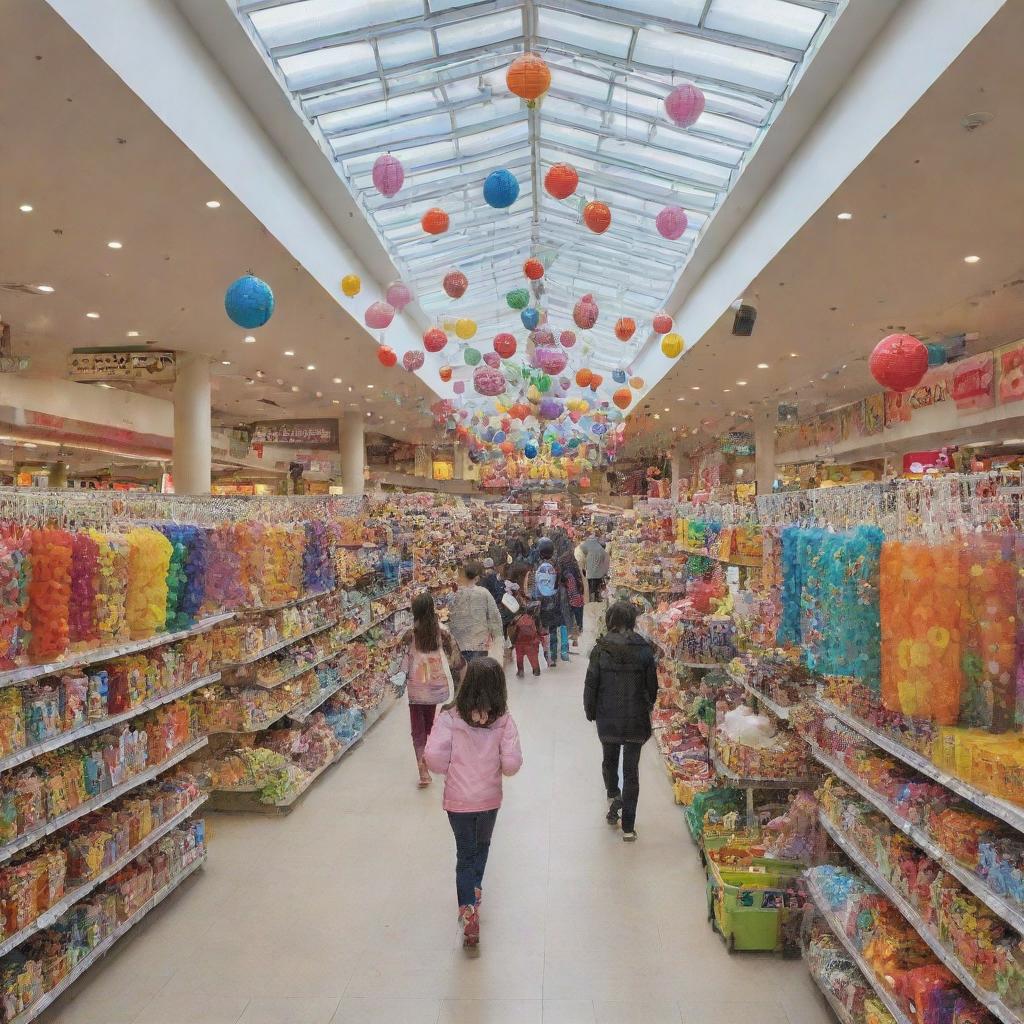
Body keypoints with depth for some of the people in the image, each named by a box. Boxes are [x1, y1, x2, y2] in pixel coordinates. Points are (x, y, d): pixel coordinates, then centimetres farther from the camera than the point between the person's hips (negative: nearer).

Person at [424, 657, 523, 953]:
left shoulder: (450, 718, -17)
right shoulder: (503, 721, -15)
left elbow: (433, 756, -22)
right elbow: (512, 763, -17)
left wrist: (450, 770, -1)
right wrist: (497, 767, 5)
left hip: (457, 799, -1)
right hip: (489, 798, 2)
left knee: (465, 854, 14)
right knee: (481, 847, 27)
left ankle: (469, 911, 5)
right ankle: (475, 892, 45)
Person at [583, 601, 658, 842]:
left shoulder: (601, 649, -10)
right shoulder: (644, 649, -8)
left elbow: (591, 685, -6)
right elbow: (652, 686, -2)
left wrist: (590, 712, 9)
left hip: (607, 718, 0)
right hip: (636, 720, 0)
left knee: (609, 759, 27)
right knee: (631, 770, 8)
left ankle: (613, 797, 17)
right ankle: (628, 827, 11)